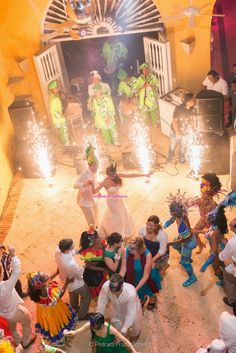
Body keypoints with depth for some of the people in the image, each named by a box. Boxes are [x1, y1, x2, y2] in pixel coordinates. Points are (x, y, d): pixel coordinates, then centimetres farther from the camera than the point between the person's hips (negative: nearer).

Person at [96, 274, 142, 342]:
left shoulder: (131, 293, -45)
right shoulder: (106, 286, -39)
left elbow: (130, 314, -34)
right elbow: (101, 303, -23)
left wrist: (123, 331, -32)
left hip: (132, 310, -2)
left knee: (134, 332, 15)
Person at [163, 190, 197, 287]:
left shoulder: (182, 224, -45)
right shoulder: (180, 214, -24)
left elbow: (185, 239, -30)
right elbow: (171, 221, -3)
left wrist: (170, 243, -23)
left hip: (188, 242, -8)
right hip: (184, 236, 8)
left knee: (184, 261, 11)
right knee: (175, 246, 35)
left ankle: (192, 277, 38)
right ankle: (188, 258, 60)